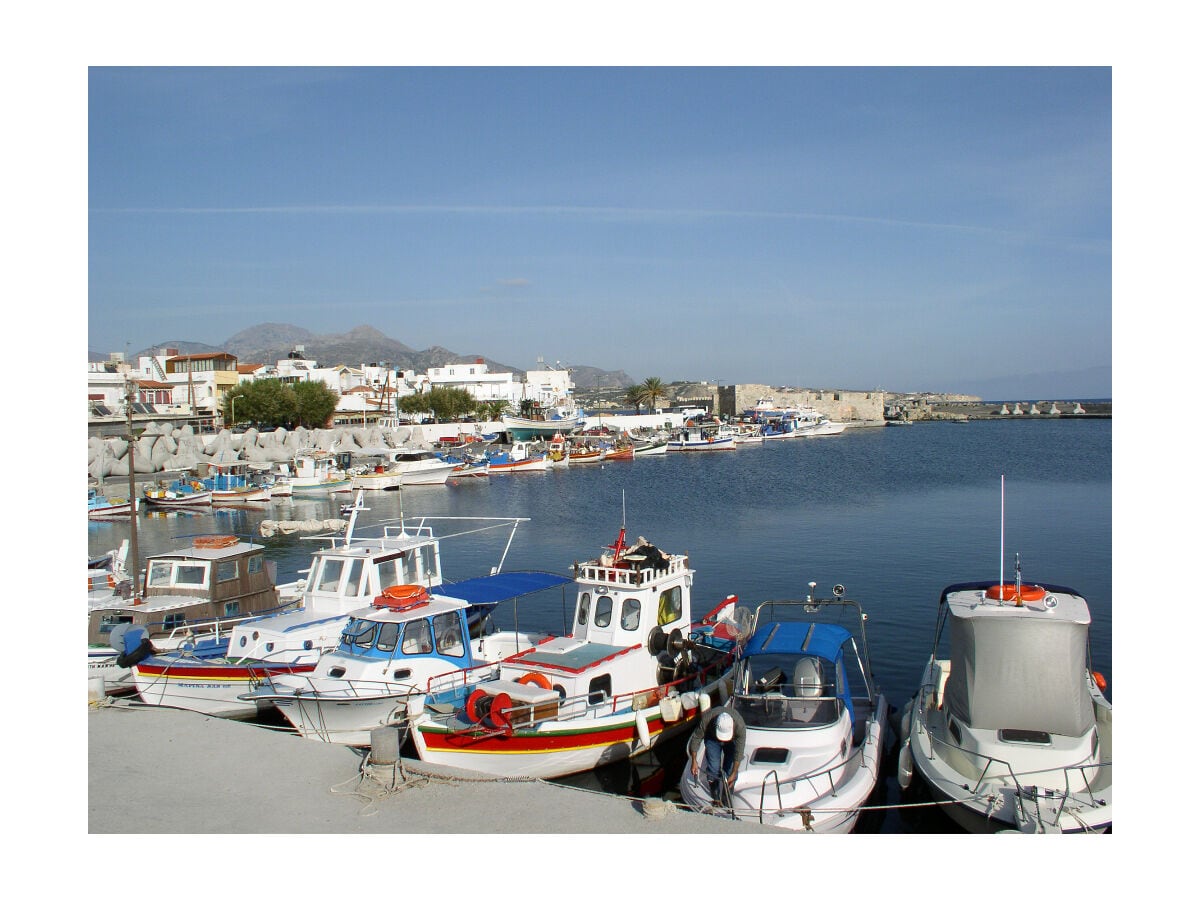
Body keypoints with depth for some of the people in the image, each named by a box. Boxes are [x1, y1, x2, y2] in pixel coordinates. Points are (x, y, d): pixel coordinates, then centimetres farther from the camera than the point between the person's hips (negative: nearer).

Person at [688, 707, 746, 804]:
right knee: (713, 768, -9)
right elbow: (696, 738, -22)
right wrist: (694, 761, -22)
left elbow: (739, 752, -30)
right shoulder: (706, 720, -39)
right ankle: (716, 800, 7)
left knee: (730, 768, -8)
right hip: (712, 738, 0)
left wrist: (733, 774, -28)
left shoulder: (740, 724, -40)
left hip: (732, 740, 0)